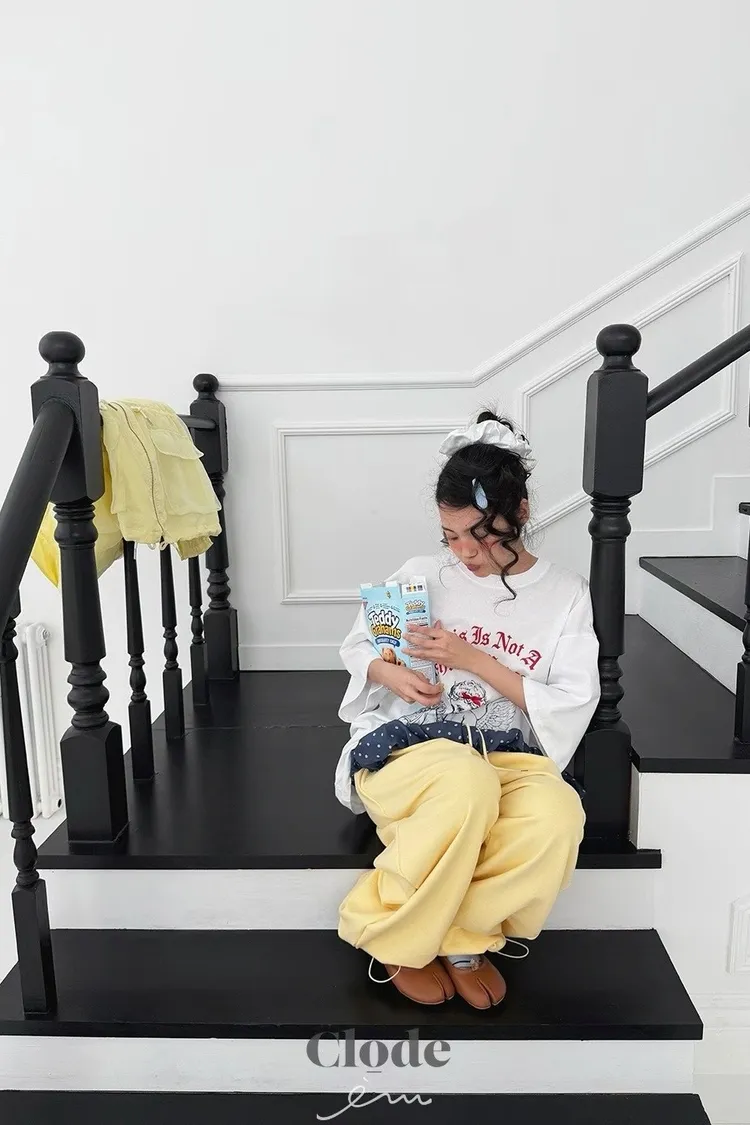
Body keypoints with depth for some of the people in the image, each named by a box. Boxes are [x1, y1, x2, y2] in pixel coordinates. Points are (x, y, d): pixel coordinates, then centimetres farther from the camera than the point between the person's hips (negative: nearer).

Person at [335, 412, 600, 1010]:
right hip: (404, 744, -1)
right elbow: (357, 646, 14)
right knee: (466, 783, -37)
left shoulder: (565, 592, 4)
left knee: (557, 818, -33)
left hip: (507, 756, 2)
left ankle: (425, 931, -9)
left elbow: (573, 705, -2)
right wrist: (391, 673, -12)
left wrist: (473, 659, -13)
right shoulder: (422, 576, 3)